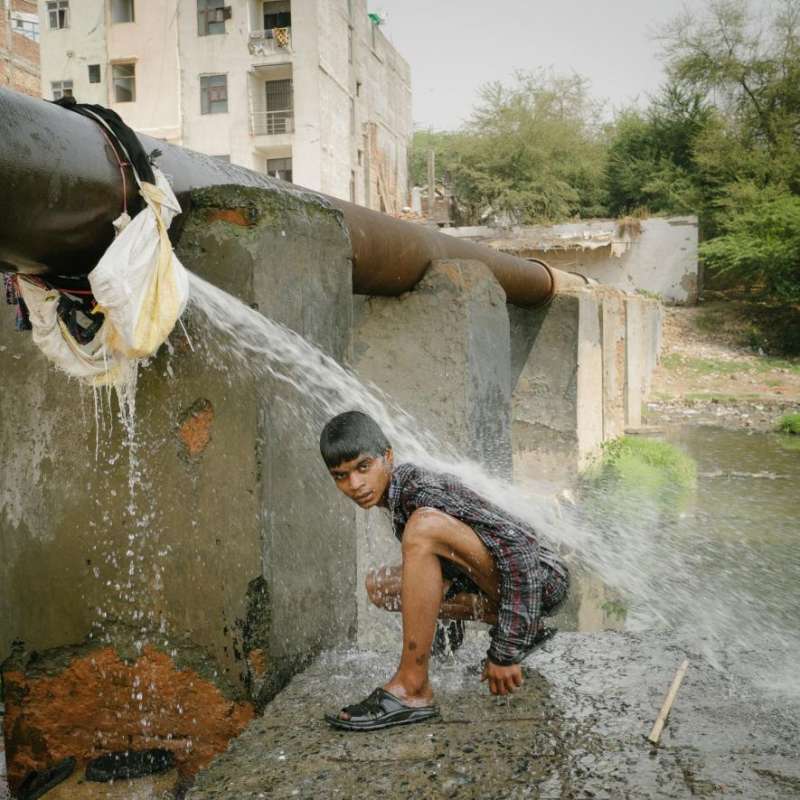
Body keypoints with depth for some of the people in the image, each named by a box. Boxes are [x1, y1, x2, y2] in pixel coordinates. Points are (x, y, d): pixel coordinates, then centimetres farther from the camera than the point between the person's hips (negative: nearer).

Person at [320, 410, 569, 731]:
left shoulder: (422, 487, -21)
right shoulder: (395, 498, 7)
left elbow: (519, 548, -28)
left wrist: (504, 653, -26)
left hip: (540, 580, -10)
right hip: (494, 584, 10)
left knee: (423, 525, -29)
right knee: (380, 586, 7)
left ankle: (412, 688, -23)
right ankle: (524, 629, 8)